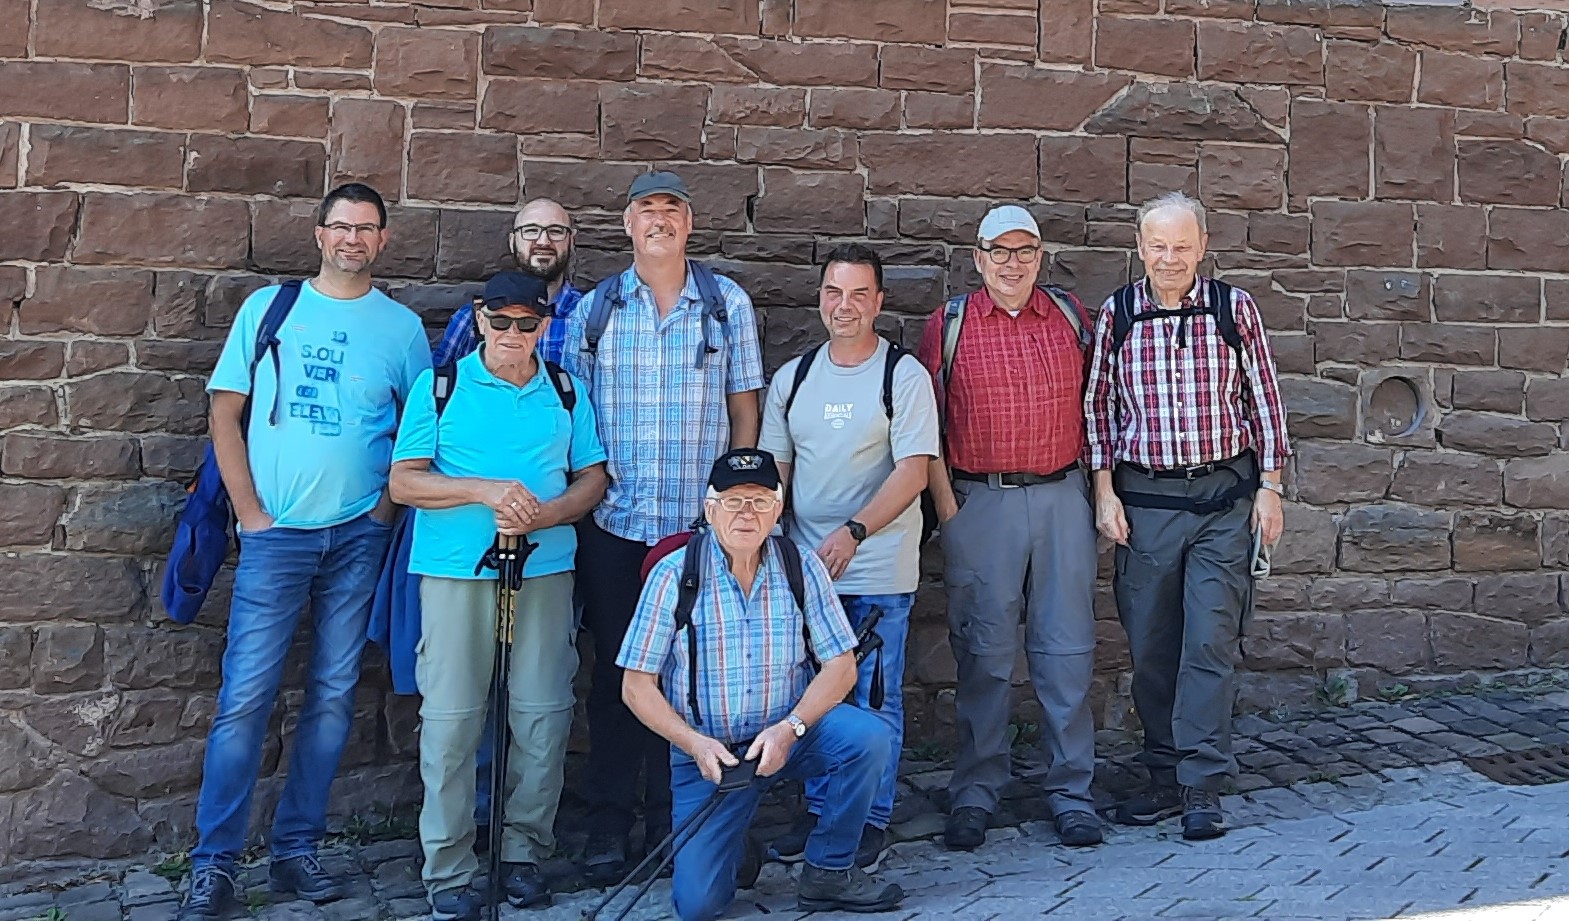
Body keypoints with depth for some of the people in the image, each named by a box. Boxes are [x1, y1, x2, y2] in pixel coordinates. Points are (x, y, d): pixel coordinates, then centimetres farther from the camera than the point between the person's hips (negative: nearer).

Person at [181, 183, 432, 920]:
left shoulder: (402, 326, 7)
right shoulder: (268, 307, 6)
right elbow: (226, 412, 4)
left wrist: (389, 501, -4)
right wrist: (250, 512, -4)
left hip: (359, 535, 1)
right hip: (276, 531, -1)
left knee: (333, 697, 6)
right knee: (245, 697, -2)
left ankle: (296, 851, 19)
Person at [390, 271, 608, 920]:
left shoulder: (567, 392, 10)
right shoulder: (440, 386, 4)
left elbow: (592, 477, 8)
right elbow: (404, 481, -1)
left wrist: (546, 515, -12)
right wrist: (484, 490, -15)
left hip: (545, 571, 2)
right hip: (456, 571, -2)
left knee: (542, 715, 3)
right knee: (451, 719, -1)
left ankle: (525, 854, 20)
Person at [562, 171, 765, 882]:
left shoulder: (727, 303, 5)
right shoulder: (593, 309, 6)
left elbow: (743, 406, 7)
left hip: (701, 523, 0)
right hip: (613, 523, 1)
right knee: (615, 670, 6)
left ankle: (674, 818, 20)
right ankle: (608, 824, 17)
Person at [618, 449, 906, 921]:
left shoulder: (801, 567, -3)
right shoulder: (674, 575, -9)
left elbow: (841, 666, -4)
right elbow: (637, 687, -6)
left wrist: (789, 729, -20)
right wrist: (696, 745, -19)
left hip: (790, 734, 2)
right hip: (706, 747, -1)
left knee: (867, 736, -28)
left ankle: (829, 871, -6)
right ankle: (730, 835, 22)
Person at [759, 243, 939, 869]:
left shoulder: (904, 376, -4)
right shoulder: (792, 378, 11)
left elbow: (913, 471, -12)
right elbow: (774, 468, 13)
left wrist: (853, 531, -24)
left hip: (879, 570, -4)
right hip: (805, 567, 4)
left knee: (875, 700, 4)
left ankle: (871, 820, 18)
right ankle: (818, 812, 26)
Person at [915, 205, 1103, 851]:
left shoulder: (1071, 316, 9)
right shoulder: (949, 325, 3)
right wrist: (945, 502, -4)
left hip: (1063, 499, 2)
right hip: (979, 501, -2)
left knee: (1067, 650, 5)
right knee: (983, 652, 4)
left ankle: (1071, 792, 16)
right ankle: (975, 794, 16)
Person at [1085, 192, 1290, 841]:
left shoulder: (1234, 308, 3)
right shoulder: (1116, 314, 4)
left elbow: (1265, 398, 7)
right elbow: (1098, 404, 7)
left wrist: (1269, 486, 3)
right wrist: (1104, 492, 1)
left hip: (1224, 494, -1)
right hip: (1143, 497, 1)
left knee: (1210, 641, -5)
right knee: (1150, 645, 6)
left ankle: (1202, 787, 2)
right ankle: (1166, 779, 19)